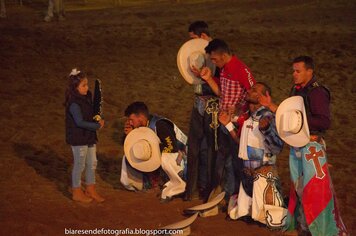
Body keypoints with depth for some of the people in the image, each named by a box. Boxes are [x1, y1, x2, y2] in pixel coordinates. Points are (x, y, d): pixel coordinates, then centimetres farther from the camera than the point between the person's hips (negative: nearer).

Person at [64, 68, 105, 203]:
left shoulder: (86, 97, 3)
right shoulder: (74, 104, -23)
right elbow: (80, 122, -27)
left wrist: (98, 120, -1)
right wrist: (97, 126, -21)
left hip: (89, 136, 8)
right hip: (78, 138, -8)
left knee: (92, 163, 16)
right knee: (79, 165, 5)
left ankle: (90, 190, 31)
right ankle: (77, 193, 20)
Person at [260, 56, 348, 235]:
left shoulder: (317, 92, -17)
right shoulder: (296, 90, 10)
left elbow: (325, 121, -22)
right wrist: (271, 106, 11)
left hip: (312, 145, -9)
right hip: (296, 144, 9)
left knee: (315, 187, -7)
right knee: (299, 186, 19)